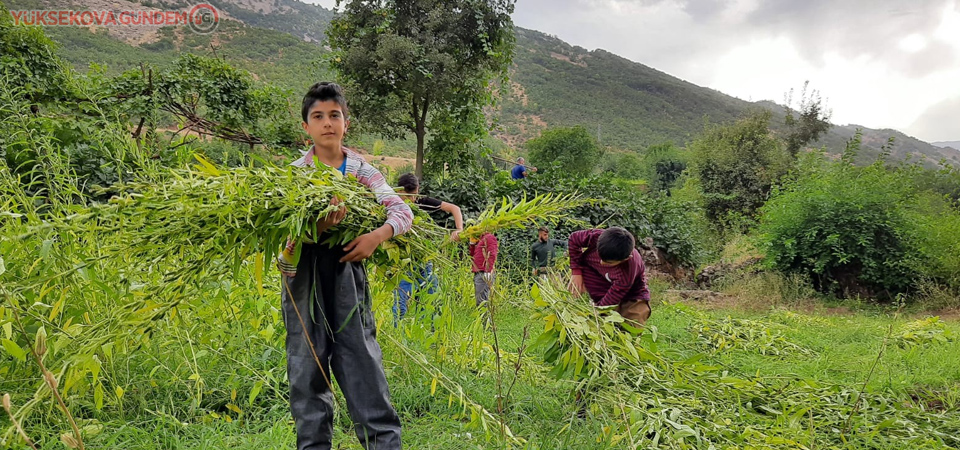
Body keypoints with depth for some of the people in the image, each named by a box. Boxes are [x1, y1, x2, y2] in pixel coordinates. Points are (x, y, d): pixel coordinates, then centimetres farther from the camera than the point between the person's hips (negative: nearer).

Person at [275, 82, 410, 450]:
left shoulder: (362, 170, 7)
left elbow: (402, 210, -2)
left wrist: (377, 235, -22)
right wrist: (316, 227, -26)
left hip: (347, 272, 0)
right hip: (304, 274, 0)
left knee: (364, 365, -1)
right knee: (308, 369, 6)